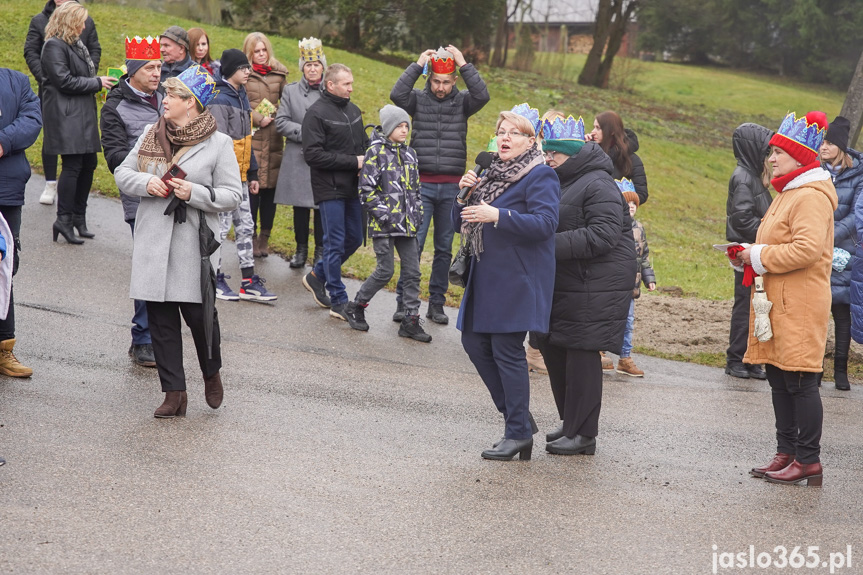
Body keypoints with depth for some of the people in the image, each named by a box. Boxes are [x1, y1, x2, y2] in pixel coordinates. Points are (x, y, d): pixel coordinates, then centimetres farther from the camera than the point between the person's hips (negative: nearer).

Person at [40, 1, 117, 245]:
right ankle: (64, 220, -6)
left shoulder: (75, 43, 19)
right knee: (73, 165, -11)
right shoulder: (54, 46, -11)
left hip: (82, 115, 10)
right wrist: (96, 83, -11)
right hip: (66, 117, -10)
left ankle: (78, 216, 19)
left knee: (89, 163, 9)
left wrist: (99, 81, 10)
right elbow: (64, 81, -17)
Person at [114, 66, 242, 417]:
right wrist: (146, 183, -6)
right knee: (160, 317, 3)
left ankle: (211, 373, 26)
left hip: (194, 243, -4)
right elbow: (122, 173, 15)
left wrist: (194, 193, -17)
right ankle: (174, 393, 10)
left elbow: (232, 195, -2)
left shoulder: (219, 144, -2)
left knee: (199, 313, -4)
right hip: (152, 240, 4)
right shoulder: (151, 135, 10)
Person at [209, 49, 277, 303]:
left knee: (245, 226, 9)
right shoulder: (220, 100, -15)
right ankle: (215, 279, 10)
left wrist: (252, 173, 19)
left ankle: (249, 282, 13)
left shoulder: (242, 97, 14)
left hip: (240, 175, 9)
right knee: (221, 226, -1)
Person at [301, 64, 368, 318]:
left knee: (354, 239, 13)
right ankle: (339, 301, 5)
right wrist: (353, 161, -18)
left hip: (352, 187, 8)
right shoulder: (317, 113, -11)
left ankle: (317, 276, 31)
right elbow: (313, 154, -18)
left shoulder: (353, 110, 12)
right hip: (330, 189, -8)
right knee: (336, 243, -3)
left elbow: (364, 143, 24)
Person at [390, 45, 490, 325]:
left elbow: (482, 96, -14)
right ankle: (404, 301, 2)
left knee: (444, 248, 8)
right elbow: (397, 95, -16)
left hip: (452, 187, 2)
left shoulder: (462, 101, 5)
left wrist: (464, 64, -15)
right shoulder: (419, 99, 2)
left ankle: (436, 303, 16)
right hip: (421, 184, -2)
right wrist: (417, 65, -15)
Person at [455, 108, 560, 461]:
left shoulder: (540, 177, -7)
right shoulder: (491, 175, 18)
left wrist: (498, 216, -29)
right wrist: (464, 194, -1)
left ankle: (518, 432, 3)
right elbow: (460, 224, 18)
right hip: (486, 277, 9)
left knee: (506, 350, -7)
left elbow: (545, 222, -22)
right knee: (475, 343, 8)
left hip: (517, 279, -9)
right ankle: (517, 415, 20)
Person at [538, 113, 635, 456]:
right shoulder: (559, 183, 16)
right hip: (564, 283, 10)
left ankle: (584, 435, -1)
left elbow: (602, 235, -24)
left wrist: (552, 245, -25)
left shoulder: (598, 185, -14)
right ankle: (570, 424, 25)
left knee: (581, 353, -8)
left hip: (594, 285, -10)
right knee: (553, 348, 12)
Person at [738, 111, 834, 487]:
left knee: (800, 382, -7)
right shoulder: (789, 193, 19)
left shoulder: (811, 197, -15)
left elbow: (806, 250, -27)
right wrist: (751, 256, 10)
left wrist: (759, 256, -16)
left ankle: (809, 460, -3)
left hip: (800, 306, -11)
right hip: (778, 301, 11)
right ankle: (787, 452, 20)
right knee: (779, 381, 13)